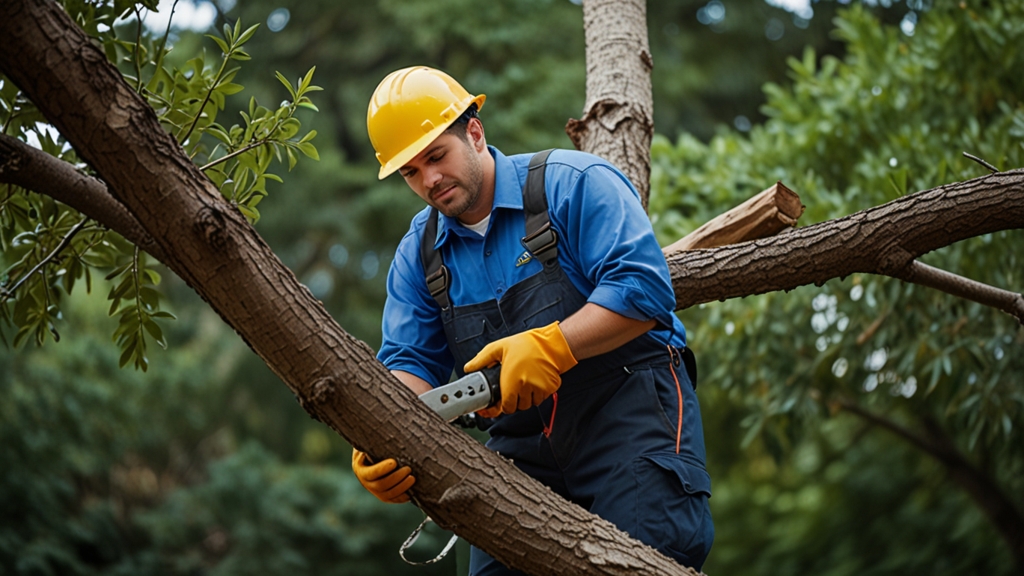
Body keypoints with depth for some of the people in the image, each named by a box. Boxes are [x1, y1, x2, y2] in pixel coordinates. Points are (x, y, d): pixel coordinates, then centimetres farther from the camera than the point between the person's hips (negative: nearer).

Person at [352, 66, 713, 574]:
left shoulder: (571, 184, -7)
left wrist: (550, 347, -26)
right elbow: (410, 361, 2)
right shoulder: (419, 252, 11)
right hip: (526, 445, 6)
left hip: (629, 406, -5)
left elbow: (644, 289, -17)